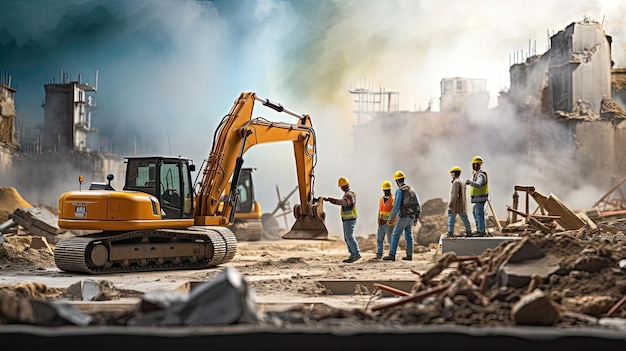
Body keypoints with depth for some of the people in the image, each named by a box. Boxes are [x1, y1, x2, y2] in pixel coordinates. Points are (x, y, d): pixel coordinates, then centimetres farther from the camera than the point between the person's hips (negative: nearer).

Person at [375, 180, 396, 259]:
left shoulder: (393, 199, -8)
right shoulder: (381, 199, 12)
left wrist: (394, 224, -14)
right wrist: (379, 220, 5)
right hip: (381, 223, 6)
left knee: (390, 240, -2)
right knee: (379, 239, 5)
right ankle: (379, 254, 8)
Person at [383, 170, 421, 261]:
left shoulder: (399, 191, -13)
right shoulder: (411, 190, 12)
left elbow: (396, 206, -20)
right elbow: (418, 206, 12)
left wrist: (390, 219, -14)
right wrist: (416, 219, 17)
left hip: (403, 217, -7)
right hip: (411, 217, 7)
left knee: (395, 235, -2)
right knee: (408, 236, 13)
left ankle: (392, 255, -5)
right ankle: (409, 255, 12)